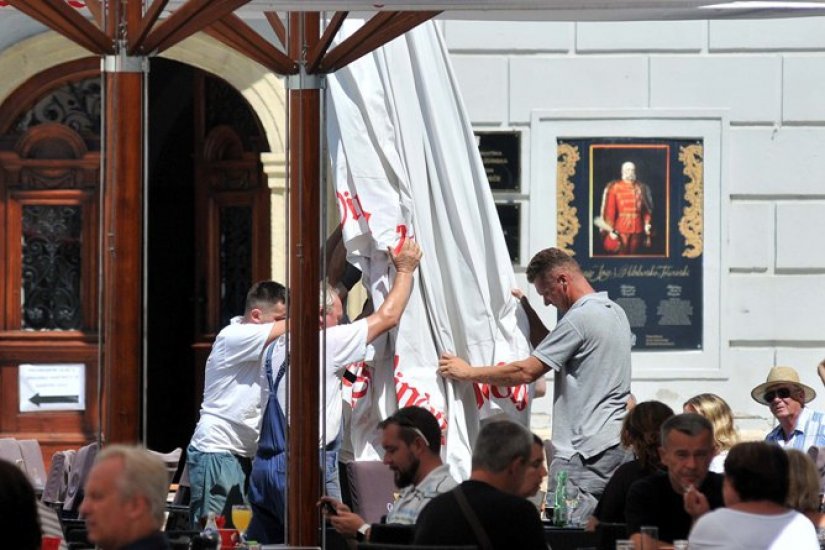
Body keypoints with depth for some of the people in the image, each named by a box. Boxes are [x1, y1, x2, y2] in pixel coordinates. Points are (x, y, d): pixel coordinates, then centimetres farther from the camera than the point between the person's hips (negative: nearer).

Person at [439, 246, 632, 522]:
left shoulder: (579, 318, -14)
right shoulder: (614, 311, 16)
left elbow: (527, 371, -13)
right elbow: (550, 351, 27)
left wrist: (468, 372, -4)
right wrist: (526, 310, 23)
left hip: (585, 452, -10)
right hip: (617, 445, 10)